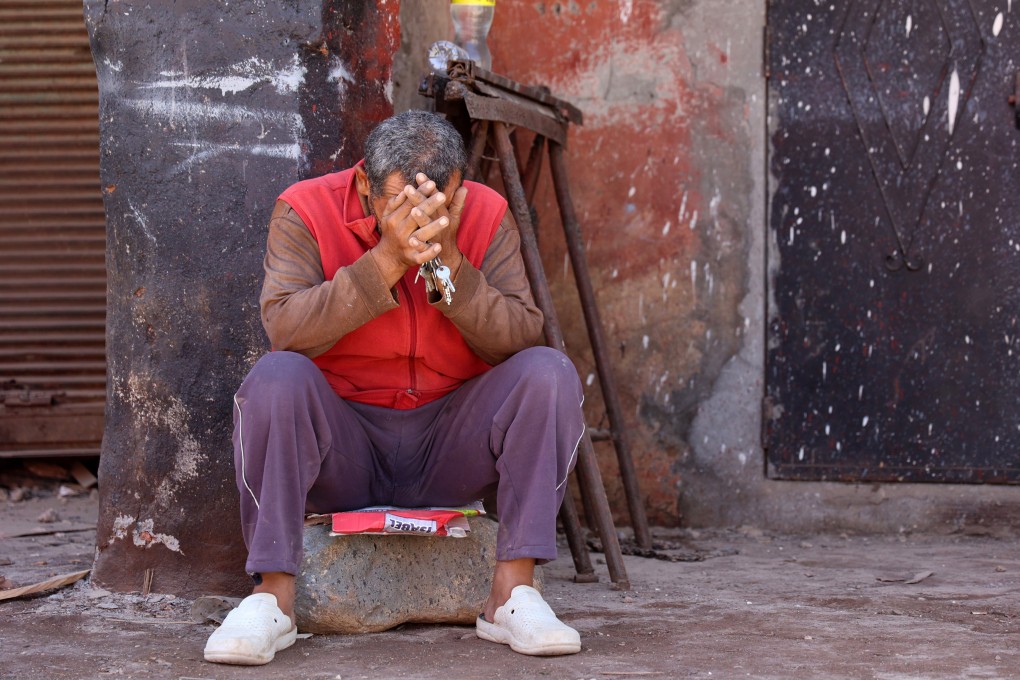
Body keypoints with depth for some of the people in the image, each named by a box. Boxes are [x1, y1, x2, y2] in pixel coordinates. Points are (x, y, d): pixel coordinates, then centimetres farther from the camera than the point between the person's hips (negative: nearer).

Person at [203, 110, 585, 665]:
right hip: (341, 445, -2)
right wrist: (387, 260, -32)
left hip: (450, 445, 2)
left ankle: (513, 591, -21)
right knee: (276, 377, -31)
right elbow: (285, 329, -25)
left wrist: (449, 263, -26)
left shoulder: (485, 215, -3)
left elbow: (521, 339, -13)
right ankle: (272, 596, -25)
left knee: (549, 373, -21)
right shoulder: (306, 210, -9)